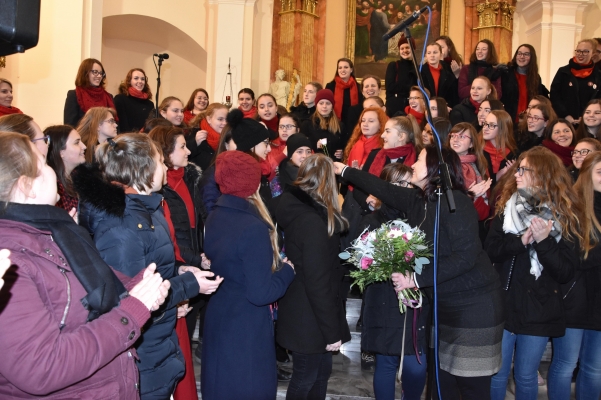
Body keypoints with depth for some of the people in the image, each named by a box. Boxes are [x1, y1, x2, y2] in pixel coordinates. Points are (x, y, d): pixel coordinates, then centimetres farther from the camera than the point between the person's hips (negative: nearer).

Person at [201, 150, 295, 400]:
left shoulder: (213, 218, -1)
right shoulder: (254, 228, -25)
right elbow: (260, 294, -25)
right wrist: (287, 270, -9)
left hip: (217, 321, 8)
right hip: (246, 329, -8)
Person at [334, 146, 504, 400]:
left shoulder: (454, 201, -18)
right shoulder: (417, 200, 3)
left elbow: (466, 256, -24)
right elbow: (385, 189, 18)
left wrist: (416, 279, -21)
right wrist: (344, 170, 24)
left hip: (473, 305, -7)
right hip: (444, 305, 7)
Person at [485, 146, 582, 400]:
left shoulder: (566, 217, -4)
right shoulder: (506, 205, 1)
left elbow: (566, 273, -8)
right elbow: (490, 251, -7)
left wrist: (544, 241, -22)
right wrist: (520, 241, -23)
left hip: (539, 310, -1)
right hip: (502, 303, 1)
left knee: (526, 377, 13)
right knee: (496, 374, 9)